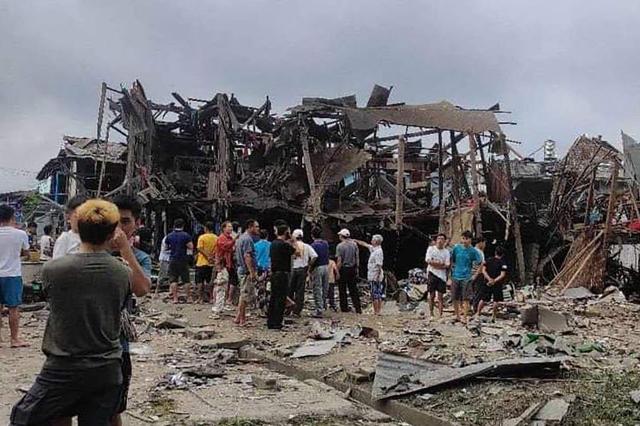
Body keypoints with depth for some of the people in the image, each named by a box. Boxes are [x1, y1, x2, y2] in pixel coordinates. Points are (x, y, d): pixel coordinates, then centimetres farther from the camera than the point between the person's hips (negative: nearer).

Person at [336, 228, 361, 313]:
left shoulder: (340, 246, -13)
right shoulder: (354, 244, 1)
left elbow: (339, 261, -15)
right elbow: (357, 258, 5)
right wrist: (356, 268, 14)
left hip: (343, 269, -4)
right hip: (352, 269, 4)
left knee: (342, 290, 7)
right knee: (353, 289, 9)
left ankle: (344, 307, 13)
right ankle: (358, 308, 6)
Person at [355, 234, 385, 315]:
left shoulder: (378, 251, -18)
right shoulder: (373, 249, 11)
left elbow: (379, 265, -22)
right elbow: (364, 244, 26)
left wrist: (377, 277, -23)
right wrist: (355, 241, 30)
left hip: (375, 277, -9)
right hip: (372, 276, 9)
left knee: (375, 294, -5)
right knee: (379, 294, 10)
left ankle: (376, 311, -1)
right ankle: (378, 311, 15)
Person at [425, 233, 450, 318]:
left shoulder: (446, 252, 6)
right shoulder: (431, 248, 3)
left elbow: (447, 265, -3)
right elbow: (428, 260, -9)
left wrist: (435, 263, -15)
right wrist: (441, 263, -8)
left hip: (442, 275, 1)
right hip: (432, 274, -1)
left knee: (440, 296, 0)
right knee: (432, 295, 3)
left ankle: (440, 315, 1)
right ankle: (431, 314, 10)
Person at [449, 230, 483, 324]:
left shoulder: (473, 251, -4)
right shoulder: (456, 248, 2)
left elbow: (481, 263, 2)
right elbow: (451, 260, 16)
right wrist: (452, 269, 9)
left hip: (467, 278, -3)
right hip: (455, 277, 3)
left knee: (465, 299, -6)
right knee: (455, 298, 7)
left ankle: (464, 318, -3)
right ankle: (457, 316, 21)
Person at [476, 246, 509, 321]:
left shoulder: (489, 260, 4)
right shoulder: (503, 263, -7)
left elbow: (483, 270, -2)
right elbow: (502, 275, -15)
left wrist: (489, 279, -8)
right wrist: (494, 281, -16)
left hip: (487, 283, 4)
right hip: (497, 284, -4)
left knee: (483, 299, 14)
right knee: (496, 300, 6)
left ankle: (478, 313, 17)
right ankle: (493, 316, 6)